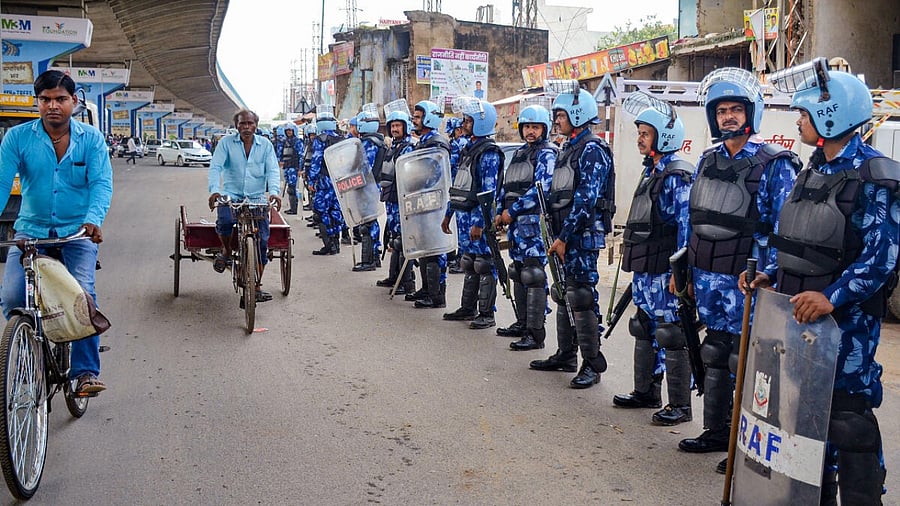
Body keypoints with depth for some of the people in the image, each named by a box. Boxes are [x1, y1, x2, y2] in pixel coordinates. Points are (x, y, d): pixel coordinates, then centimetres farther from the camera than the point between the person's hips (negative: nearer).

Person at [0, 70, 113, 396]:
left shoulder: (91, 139, 0)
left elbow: (101, 184, -10)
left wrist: (93, 220, -30)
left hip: (77, 233, -1)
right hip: (31, 231, 1)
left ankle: (85, 371, -8)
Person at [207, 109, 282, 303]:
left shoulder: (265, 145, 7)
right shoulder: (226, 143, 3)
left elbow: (273, 170, -2)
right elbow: (215, 167, -7)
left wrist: (273, 191, -22)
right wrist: (214, 190, -25)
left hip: (257, 198, 2)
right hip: (231, 196, -1)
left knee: (262, 241, -7)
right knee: (224, 221, -32)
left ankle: (256, 287, 4)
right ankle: (226, 251, 3)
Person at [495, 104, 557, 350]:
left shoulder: (547, 154, -6)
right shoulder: (519, 153, 20)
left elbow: (540, 189, -17)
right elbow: (506, 185, 22)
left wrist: (512, 211, -14)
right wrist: (500, 211, 8)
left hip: (534, 220, -9)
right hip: (514, 221, 9)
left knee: (533, 276, -11)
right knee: (518, 273, 14)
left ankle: (536, 334, -10)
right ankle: (522, 323, 24)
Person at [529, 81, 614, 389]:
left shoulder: (592, 150, -12)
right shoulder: (569, 149, 18)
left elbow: (586, 199, -20)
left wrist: (564, 237, -20)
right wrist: (555, 235, 15)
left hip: (583, 236, -10)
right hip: (565, 237, 10)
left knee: (581, 298, -8)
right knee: (564, 294, 14)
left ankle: (592, 364, -2)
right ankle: (566, 356, 24)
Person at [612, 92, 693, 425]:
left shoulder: (678, 176, -14)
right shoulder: (651, 172, 16)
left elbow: (686, 226, -18)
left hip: (664, 271, -10)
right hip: (643, 270, 10)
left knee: (672, 336, -4)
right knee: (644, 331, 17)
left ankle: (680, 406, 4)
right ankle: (645, 392, 29)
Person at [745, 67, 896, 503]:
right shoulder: (814, 169, 13)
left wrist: (831, 297, -28)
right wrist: (768, 273, 6)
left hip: (847, 318, -8)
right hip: (798, 311, 8)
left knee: (847, 416, -3)